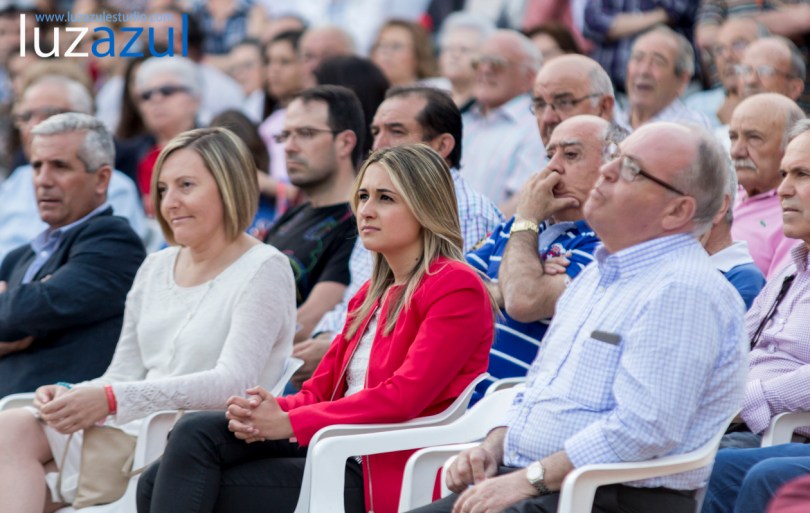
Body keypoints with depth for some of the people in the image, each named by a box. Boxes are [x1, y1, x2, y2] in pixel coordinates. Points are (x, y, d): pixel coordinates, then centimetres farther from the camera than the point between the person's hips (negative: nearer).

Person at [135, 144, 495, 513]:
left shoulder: (456, 286, -5)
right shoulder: (373, 293, 23)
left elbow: (403, 397, -16)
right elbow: (320, 389, 15)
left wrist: (287, 423, -18)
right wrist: (267, 411, -9)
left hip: (385, 475, -8)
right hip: (338, 449, 8)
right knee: (196, 431, -13)